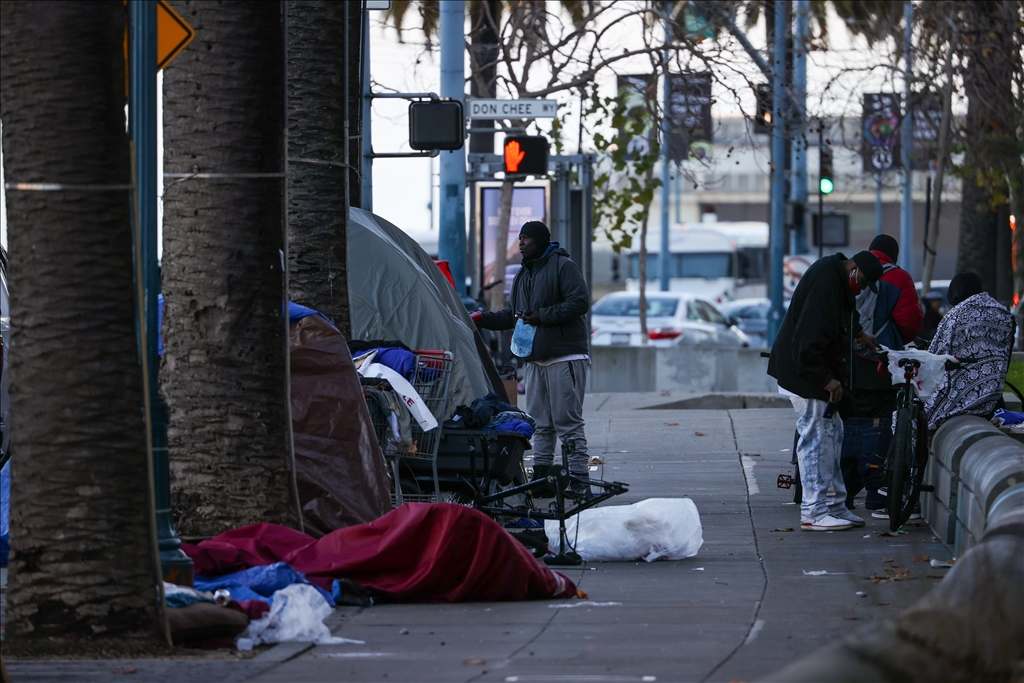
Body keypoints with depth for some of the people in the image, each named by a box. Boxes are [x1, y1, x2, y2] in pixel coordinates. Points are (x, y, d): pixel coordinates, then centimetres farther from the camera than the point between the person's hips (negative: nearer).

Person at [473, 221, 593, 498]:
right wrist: (483, 319, 12)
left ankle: (579, 479, -11)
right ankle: (540, 474, 15)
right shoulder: (523, 275, 21)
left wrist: (543, 316, -15)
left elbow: (580, 302, -15)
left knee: (568, 420, -11)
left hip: (565, 357, -9)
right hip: (536, 359, 9)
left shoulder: (563, 267, -6)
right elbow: (511, 316, 26)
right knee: (540, 422, 10)